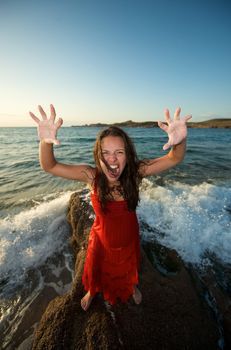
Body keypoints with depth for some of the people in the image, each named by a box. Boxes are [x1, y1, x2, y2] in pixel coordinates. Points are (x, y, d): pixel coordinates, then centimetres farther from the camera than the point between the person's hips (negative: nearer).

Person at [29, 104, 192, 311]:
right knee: (96, 271, 31)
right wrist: (46, 141, -48)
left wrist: (180, 141, -50)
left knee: (129, 270, 34)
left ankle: (133, 287, 73)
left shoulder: (135, 173, -28)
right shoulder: (91, 176, -29)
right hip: (101, 239, 0)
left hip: (129, 238, 1)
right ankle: (92, 291, 70)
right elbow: (49, 166, -28)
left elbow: (174, 159, -29)